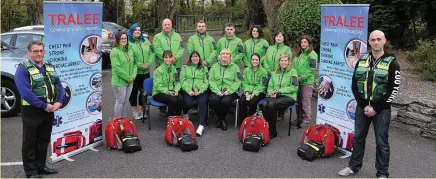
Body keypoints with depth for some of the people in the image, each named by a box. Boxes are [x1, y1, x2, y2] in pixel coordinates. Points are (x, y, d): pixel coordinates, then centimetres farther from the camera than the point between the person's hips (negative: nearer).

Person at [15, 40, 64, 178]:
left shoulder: (49, 67, 11)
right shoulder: (23, 69, -11)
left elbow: (59, 86, 10)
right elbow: (26, 92, -22)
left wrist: (59, 102, -7)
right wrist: (44, 105, -22)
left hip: (49, 110, 7)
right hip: (32, 111, -6)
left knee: (44, 140, 15)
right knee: (30, 142, 4)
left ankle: (40, 166, 28)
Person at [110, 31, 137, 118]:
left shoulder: (130, 50, 12)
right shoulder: (115, 51, -10)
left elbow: (133, 64, 13)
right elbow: (117, 68, -17)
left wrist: (133, 76, -4)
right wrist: (128, 78, -15)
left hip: (130, 81, 6)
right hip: (119, 81, -6)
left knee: (125, 101, 13)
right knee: (120, 102, -1)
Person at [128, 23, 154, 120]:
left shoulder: (145, 41, 12)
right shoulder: (129, 42, -7)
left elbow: (151, 53, 7)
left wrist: (148, 64, -9)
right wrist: (139, 65, -17)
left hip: (146, 72, 5)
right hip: (134, 72, -5)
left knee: (143, 91, 12)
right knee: (134, 92, 6)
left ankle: (140, 110, 26)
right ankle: (134, 111, 19)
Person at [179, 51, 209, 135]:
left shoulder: (204, 68, 19)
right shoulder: (185, 68, 17)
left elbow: (206, 81, 8)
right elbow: (182, 81, 4)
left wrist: (201, 90, -11)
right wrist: (189, 91, -12)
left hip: (201, 91, 0)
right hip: (188, 91, 0)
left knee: (202, 102, -30)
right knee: (188, 102, -30)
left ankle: (201, 125, -29)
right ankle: (185, 114, 5)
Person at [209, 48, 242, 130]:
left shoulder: (235, 67, 10)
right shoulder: (214, 66, 14)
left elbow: (238, 82, 0)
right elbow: (211, 80, 3)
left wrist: (229, 91, -14)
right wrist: (217, 91, -13)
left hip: (230, 91, -1)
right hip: (217, 91, 2)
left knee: (225, 101, -32)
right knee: (214, 100, -30)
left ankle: (222, 118, -1)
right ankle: (221, 118, -3)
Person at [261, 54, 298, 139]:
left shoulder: (293, 71, 4)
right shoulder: (274, 73, 21)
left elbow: (294, 87, -6)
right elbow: (270, 86, 18)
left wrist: (279, 91, -13)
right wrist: (272, 93, -6)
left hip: (288, 96, -4)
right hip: (275, 96, 4)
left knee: (271, 104, -33)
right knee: (264, 104, -29)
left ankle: (273, 131, -21)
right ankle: (267, 128, -21)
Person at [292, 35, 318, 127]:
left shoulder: (312, 54, -8)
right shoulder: (297, 53, 15)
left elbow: (312, 69, -15)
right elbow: (293, 65, 20)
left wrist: (301, 77, -15)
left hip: (307, 82, -7)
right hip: (297, 81, 7)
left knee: (306, 102, -2)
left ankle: (307, 120, 6)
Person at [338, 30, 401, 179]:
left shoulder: (392, 63, -5)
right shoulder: (362, 61, 6)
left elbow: (393, 90, -9)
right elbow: (354, 85, 5)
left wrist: (376, 109, -12)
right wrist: (364, 105, -6)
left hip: (381, 109, -3)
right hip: (362, 107, 4)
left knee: (381, 142, 4)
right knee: (358, 138, 12)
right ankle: (354, 166, 27)